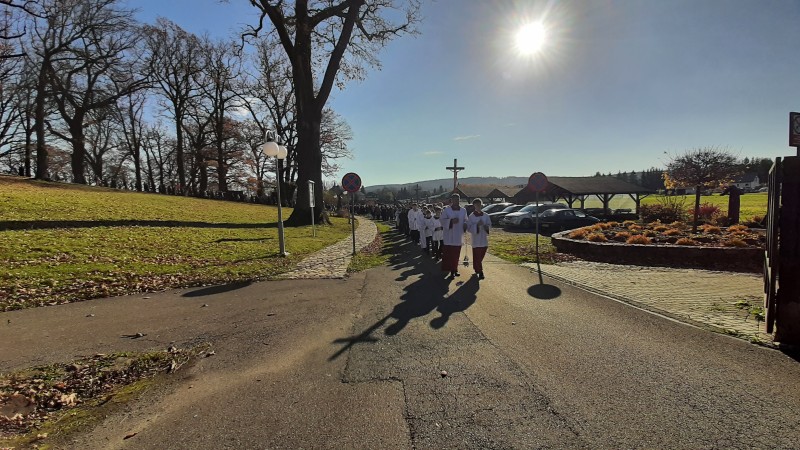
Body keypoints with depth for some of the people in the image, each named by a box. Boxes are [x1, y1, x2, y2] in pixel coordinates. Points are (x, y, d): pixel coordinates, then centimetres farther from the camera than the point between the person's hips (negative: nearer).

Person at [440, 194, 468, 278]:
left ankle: (454, 270, 21)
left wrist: (465, 224, -10)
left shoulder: (463, 211, 7)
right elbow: (443, 221, -7)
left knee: (456, 255, 10)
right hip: (449, 236, -4)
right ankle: (452, 271, 2)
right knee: (449, 254, -6)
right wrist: (451, 221, -22)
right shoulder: (446, 210, -4)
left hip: (458, 236, 4)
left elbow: (465, 221, 12)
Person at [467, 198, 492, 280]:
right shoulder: (471, 217, -7)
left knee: (481, 257, 13)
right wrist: (477, 225, -23)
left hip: (484, 239, 4)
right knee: (477, 257, -4)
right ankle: (480, 272, -1)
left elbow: (490, 225, 10)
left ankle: (477, 270, 32)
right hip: (476, 239, -4)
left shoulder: (486, 216, 4)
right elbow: (469, 228, -11)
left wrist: (487, 226, -13)